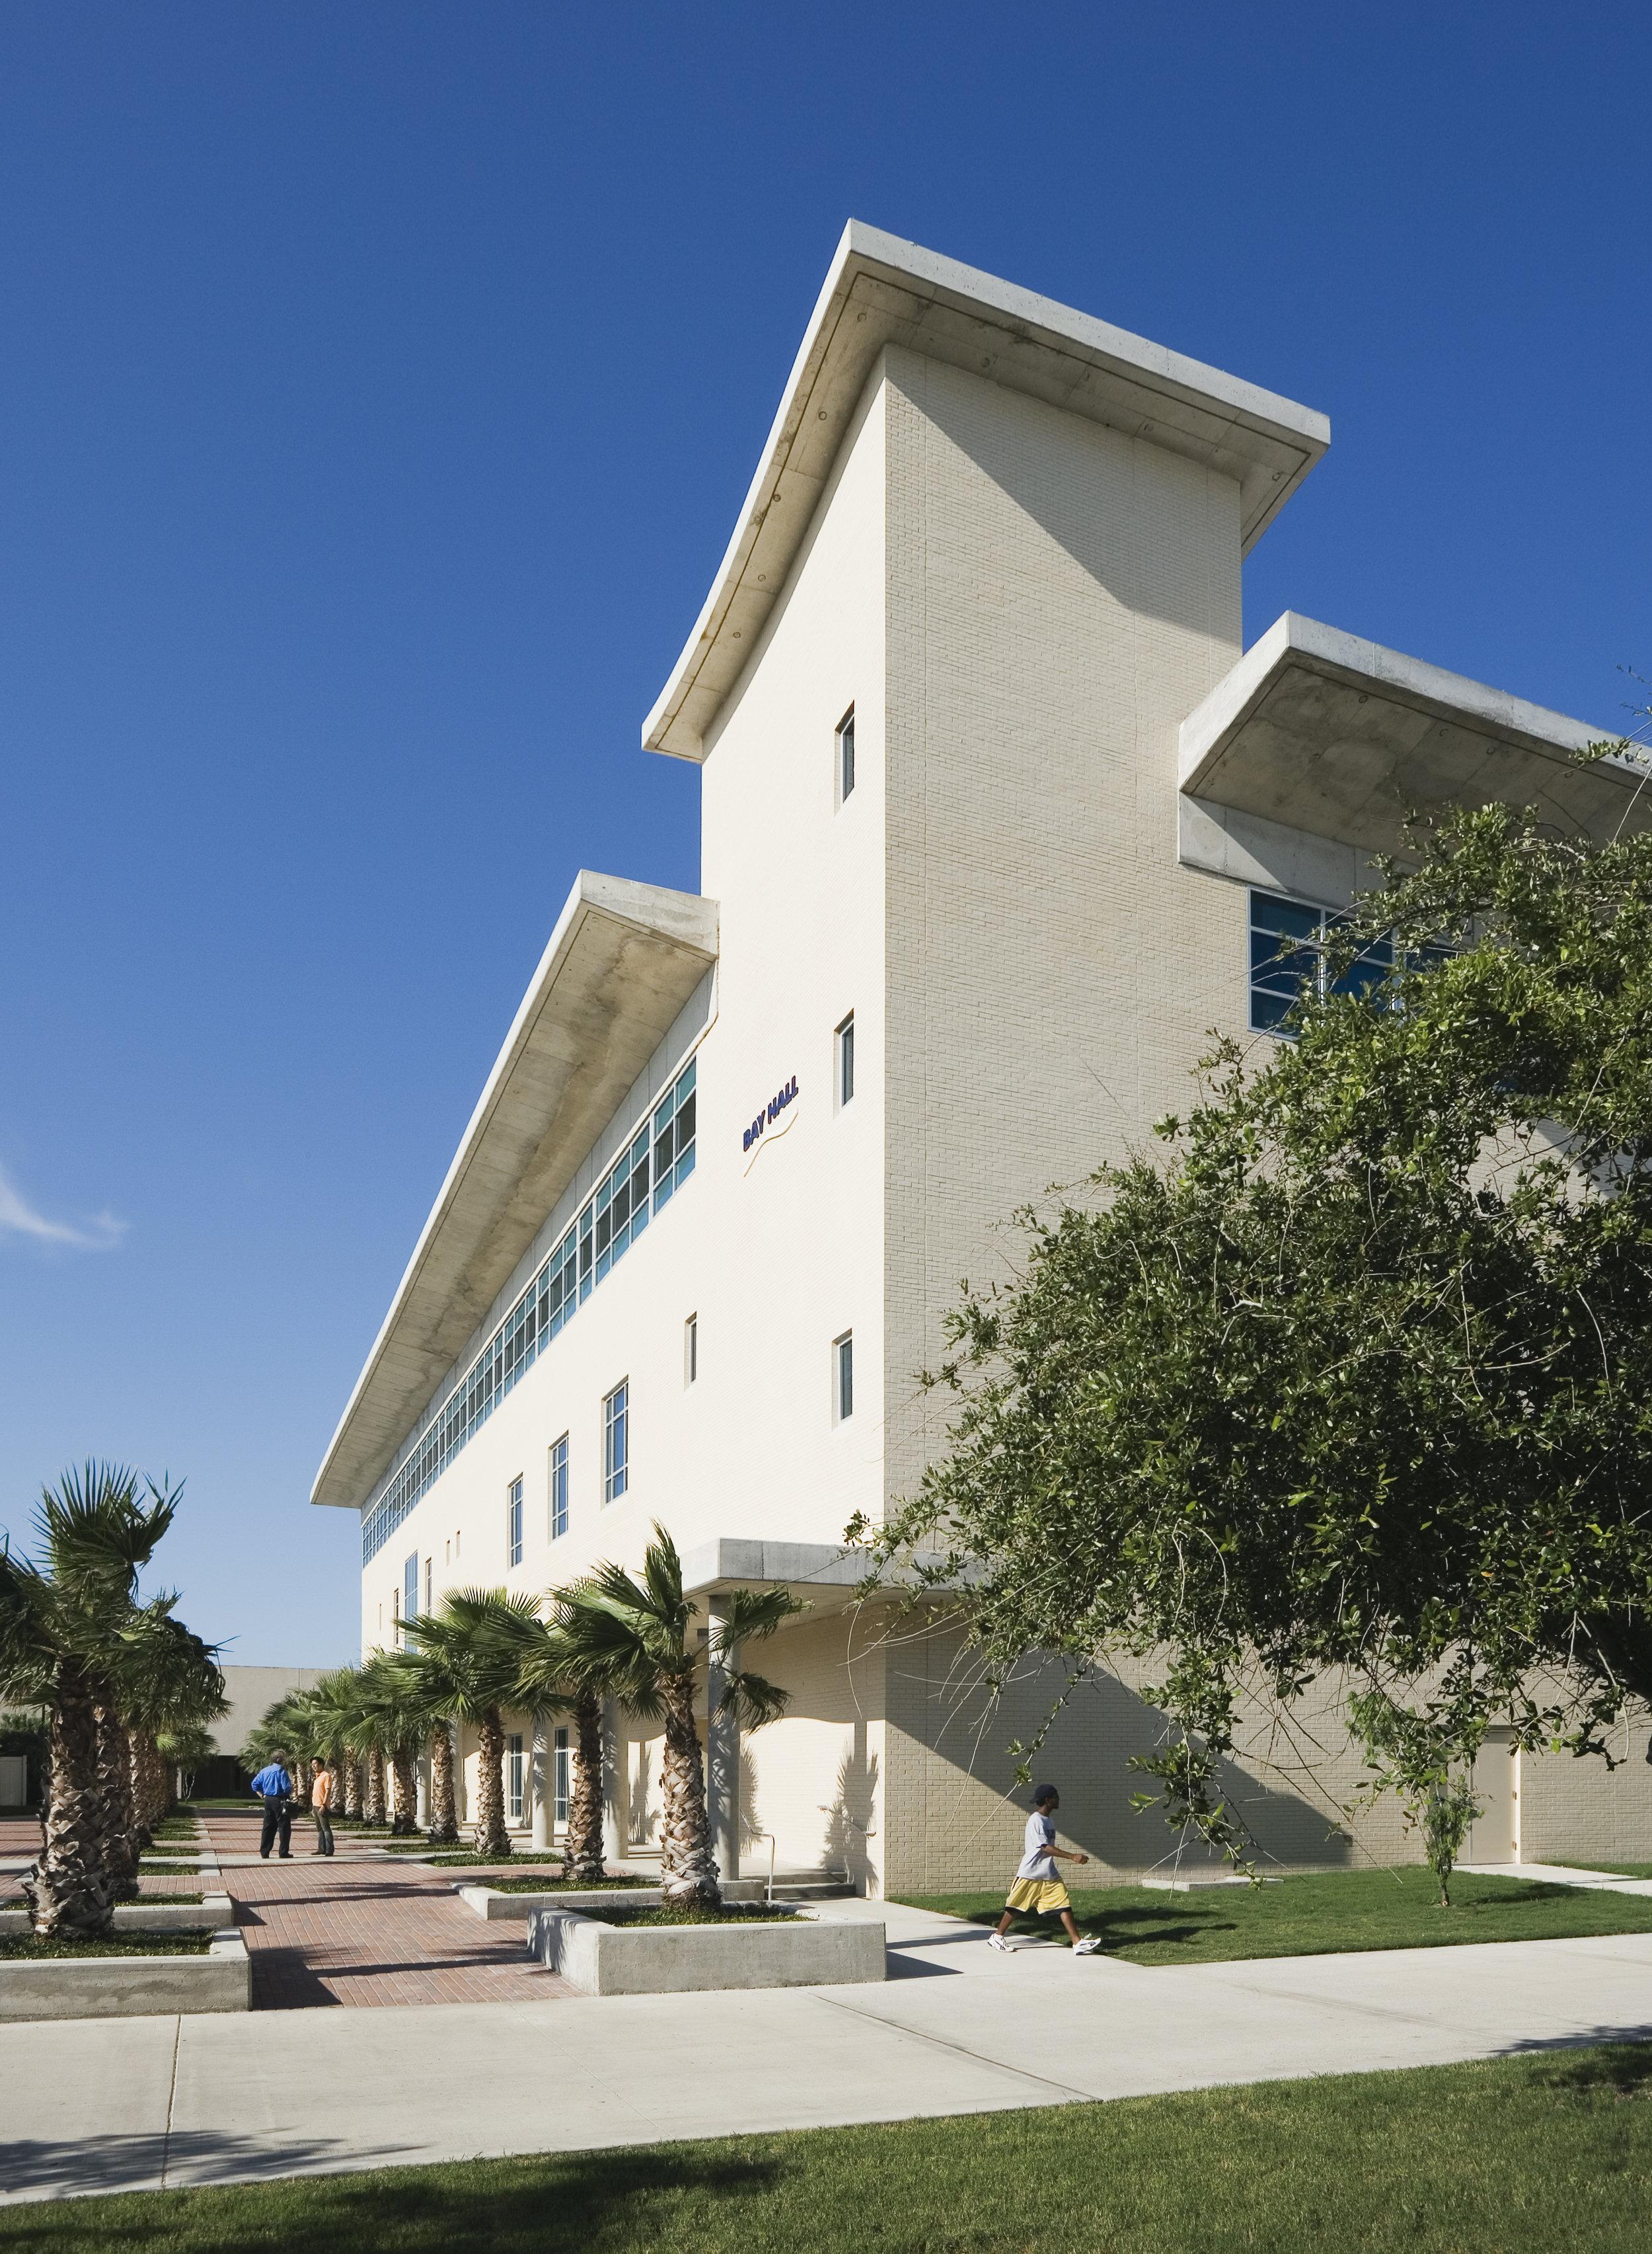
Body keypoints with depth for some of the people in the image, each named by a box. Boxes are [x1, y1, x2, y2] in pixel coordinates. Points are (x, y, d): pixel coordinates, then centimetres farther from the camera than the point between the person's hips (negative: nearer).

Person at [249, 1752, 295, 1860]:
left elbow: (255, 1784, 10)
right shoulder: (281, 1771, -13)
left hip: (268, 1801, 7)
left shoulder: (264, 1770, 10)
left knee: (268, 1827, 13)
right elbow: (287, 1788, -17)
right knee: (284, 1827, 1)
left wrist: (262, 1796, 12)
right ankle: (284, 1853, 2)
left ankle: (264, 1852, 14)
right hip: (280, 1801, -7)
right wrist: (290, 1793, 3)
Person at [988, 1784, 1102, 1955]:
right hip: (1030, 1874, -8)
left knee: (1065, 1904, -5)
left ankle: (1078, 1944, -8)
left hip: (1049, 1874, 8)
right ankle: (997, 1937, 19)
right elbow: (1045, 1847, -24)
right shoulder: (1035, 1820, -17)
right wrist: (1072, 1857, -27)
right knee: (1015, 1907, 3)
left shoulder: (1049, 1819, 11)